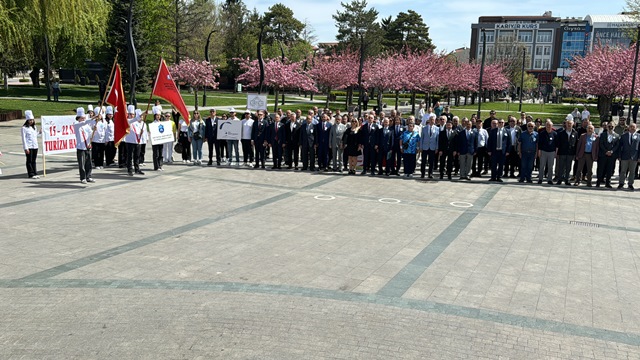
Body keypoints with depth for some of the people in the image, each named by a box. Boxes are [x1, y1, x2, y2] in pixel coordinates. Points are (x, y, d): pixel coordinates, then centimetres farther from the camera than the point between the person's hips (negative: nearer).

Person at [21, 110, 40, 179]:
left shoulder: (34, 127, 14)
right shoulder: (24, 128, -5)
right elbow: (24, 139, -9)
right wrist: (26, 148, -13)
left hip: (35, 146, 6)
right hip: (29, 147, -6)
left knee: (34, 160, 10)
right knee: (29, 161, 0)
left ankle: (35, 173, 14)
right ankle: (31, 174, 3)